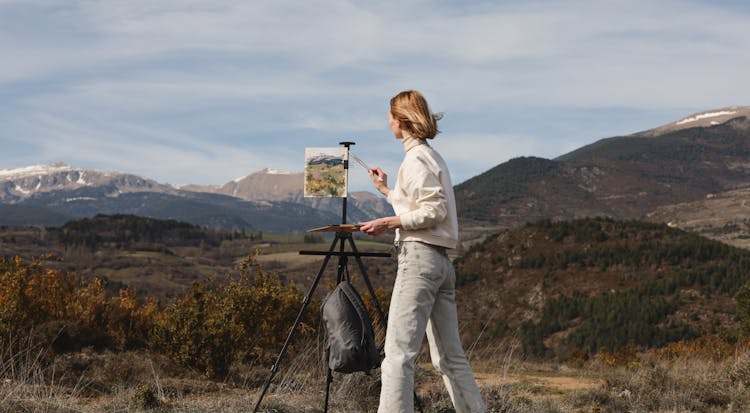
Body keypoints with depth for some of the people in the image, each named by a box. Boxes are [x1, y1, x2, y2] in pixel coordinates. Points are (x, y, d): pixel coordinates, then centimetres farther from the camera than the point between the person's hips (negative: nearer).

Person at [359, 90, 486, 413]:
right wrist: (387, 191, 33)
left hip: (419, 257, -10)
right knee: (449, 357, 11)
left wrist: (388, 223, -16)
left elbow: (434, 211, -16)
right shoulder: (433, 156, 19)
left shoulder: (416, 158, -8)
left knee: (398, 354, -12)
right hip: (441, 261, 10)